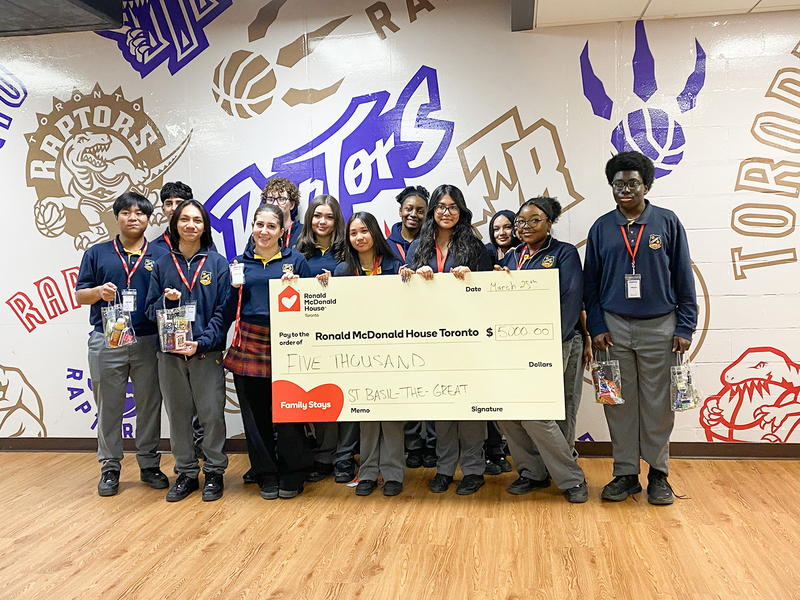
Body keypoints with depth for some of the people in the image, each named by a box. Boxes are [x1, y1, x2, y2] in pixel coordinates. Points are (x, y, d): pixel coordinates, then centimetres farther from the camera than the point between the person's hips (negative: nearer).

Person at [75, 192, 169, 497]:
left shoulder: (160, 256, 8)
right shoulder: (97, 253, 8)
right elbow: (79, 295, 7)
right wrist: (99, 292, -14)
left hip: (149, 342, 0)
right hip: (107, 342, 0)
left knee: (149, 405, 7)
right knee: (109, 406, 7)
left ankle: (149, 465, 20)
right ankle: (110, 468, 20)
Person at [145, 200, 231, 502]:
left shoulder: (217, 263, 2)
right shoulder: (162, 265, 9)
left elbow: (223, 311, -3)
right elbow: (150, 310, 11)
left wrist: (202, 342, -14)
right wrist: (166, 300, -11)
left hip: (207, 352, -3)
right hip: (170, 353, 3)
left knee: (212, 414, 0)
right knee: (178, 415, 10)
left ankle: (214, 472, 16)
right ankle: (186, 473, 23)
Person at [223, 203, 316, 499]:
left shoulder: (295, 260, 6)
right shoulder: (240, 262, 11)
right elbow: (230, 311, 11)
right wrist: (235, 286, -5)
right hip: (249, 345, 2)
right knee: (256, 414, 7)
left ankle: (292, 475, 19)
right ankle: (267, 475, 22)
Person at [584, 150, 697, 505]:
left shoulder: (667, 223, 2)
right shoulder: (601, 228, 6)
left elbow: (683, 279, 3)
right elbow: (590, 283, 8)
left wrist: (685, 328, -3)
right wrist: (596, 327, -1)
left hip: (659, 328, -1)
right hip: (614, 328, 2)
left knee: (658, 404, 4)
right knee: (619, 404, 6)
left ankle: (658, 475, 19)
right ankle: (625, 474, 19)